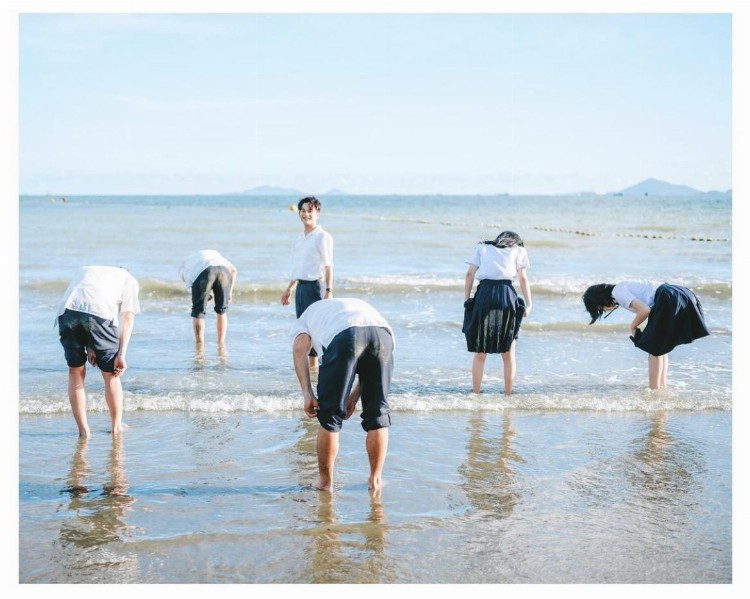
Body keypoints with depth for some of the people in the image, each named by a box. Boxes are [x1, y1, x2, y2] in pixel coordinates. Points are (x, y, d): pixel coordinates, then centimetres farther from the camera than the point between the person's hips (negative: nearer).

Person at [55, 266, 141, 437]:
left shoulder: (84, 270, 40)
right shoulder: (129, 280, 32)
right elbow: (127, 319, 18)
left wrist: (89, 347, 20)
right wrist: (121, 355, 11)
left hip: (67, 308, 3)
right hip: (100, 311, -3)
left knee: (75, 371, 19)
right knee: (110, 373, 16)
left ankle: (83, 429, 20)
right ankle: (117, 426, 27)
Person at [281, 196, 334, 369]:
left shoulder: (323, 237, -9)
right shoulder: (300, 238, 15)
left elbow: (328, 266, -14)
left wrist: (328, 291, -22)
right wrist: (289, 289, 24)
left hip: (315, 286, -8)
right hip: (301, 286, 8)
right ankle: (310, 364, 17)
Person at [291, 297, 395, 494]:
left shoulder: (304, 318, 36)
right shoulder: (355, 304, 45)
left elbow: (299, 348, 10)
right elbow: (369, 364, 30)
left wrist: (307, 394, 5)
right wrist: (355, 395, 30)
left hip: (343, 336, -3)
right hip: (383, 332, 4)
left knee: (330, 415, 13)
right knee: (378, 413, 18)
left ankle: (325, 482, 24)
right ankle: (376, 480, 27)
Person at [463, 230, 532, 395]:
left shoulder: (482, 247, 24)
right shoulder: (519, 250, 21)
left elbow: (470, 274, 10)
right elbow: (523, 279, 8)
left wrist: (466, 300, 8)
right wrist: (529, 304, 5)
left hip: (483, 294, 1)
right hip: (506, 294, -1)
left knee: (480, 353, 9)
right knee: (508, 353, 9)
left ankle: (475, 393, 9)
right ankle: (508, 394, 8)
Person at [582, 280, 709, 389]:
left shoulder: (617, 292, -6)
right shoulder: (623, 287, 23)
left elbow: (644, 310, -16)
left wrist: (633, 327, 1)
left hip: (668, 303, -10)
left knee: (654, 348, 0)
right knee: (660, 346, 20)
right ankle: (662, 387, 27)